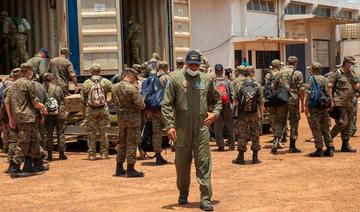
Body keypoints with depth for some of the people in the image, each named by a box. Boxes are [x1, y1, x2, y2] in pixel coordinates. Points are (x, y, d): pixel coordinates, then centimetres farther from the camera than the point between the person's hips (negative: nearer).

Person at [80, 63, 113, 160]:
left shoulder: (86, 83, -1)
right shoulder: (105, 82, 0)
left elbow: (82, 99, 2)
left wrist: (83, 110, 13)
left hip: (90, 110, -1)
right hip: (103, 109, 1)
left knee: (91, 132, 5)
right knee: (103, 131, 7)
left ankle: (92, 153, 6)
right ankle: (104, 153, 10)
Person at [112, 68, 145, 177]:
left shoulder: (115, 87, 4)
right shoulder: (132, 88, -19)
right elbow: (140, 105, -18)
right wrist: (141, 100, 3)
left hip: (121, 118, 7)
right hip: (133, 118, -7)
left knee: (122, 143, 16)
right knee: (132, 143, 0)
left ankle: (119, 168, 21)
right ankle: (130, 169, 2)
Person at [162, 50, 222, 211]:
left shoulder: (206, 80, 10)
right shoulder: (176, 79, 0)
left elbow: (217, 99, 23)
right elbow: (166, 104, -3)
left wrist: (214, 113, 3)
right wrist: (169, 125, -12)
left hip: (201, 128, 1)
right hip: (182, 129, -1)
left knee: (204, 163, -3)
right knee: (182, 163, 10)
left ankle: (205, 198, -1)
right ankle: (183, 194, 28)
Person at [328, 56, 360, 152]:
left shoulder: (352, 74, 16)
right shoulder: (336, 73, -6)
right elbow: (329, 87, -10)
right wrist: (331, 101, -17)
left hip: (349, 103, 7)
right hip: (339, 103, -7)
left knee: (348, 124, 7)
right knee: (342, 122, -14)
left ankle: (345, 145, 12)